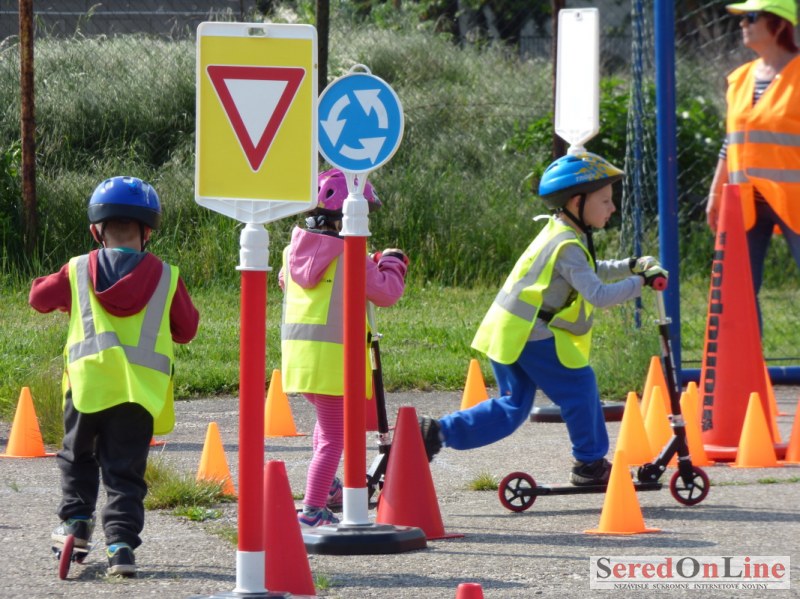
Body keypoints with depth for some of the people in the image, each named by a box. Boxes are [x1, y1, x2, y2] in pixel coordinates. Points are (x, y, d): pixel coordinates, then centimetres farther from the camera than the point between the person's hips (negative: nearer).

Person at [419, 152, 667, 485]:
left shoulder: (559, 233, 14)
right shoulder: (568, 247, -18)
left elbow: (590, 273, 29)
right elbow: (598, 295, -25)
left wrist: (629, 267, 18)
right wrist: (641, 282, -17)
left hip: (507, 332, 10)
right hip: (532, 335, -10)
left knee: (512, 408, 12)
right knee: (579, 389, 2)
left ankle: (439, 432, 4)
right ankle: (590, 464, 13)